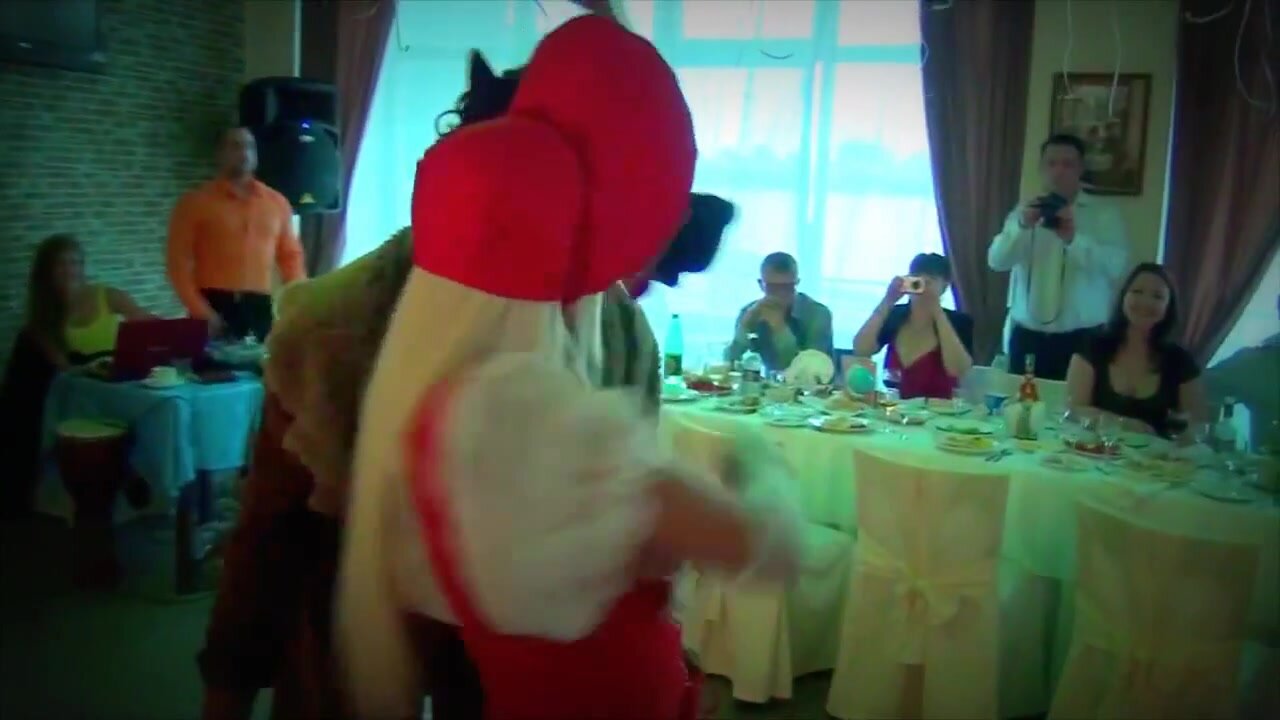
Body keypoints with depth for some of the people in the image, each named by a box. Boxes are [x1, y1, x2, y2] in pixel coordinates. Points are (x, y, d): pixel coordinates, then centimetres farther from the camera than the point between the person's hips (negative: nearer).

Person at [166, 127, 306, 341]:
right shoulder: (196, 202, 4)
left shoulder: (277, 203, 14)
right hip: (213, 308, -3)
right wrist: (199, 311, -11)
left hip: (260, 308, 3)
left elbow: (291, 255, 18)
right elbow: (178, 261, 0)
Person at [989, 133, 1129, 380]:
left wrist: (1074, 238, -27)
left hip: (1082, 338, -2)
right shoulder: (1024, 211, 11)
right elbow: (996, 261, -2)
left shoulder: (1104, 212, 3)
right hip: (1027, 336, 3)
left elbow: (1117, 265, -12)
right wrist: (1021, 226, -21)